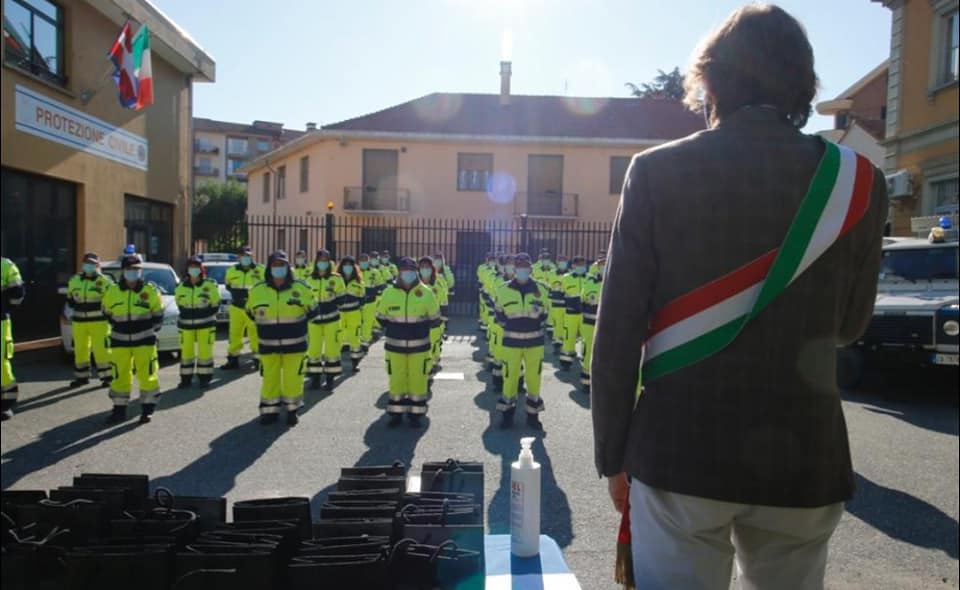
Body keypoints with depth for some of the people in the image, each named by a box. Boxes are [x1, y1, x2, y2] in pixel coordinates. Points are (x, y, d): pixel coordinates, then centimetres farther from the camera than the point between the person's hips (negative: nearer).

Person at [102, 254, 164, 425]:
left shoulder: (150, 290, -6)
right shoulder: (113, 291, 0)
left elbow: (158, 315, 3)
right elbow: (107, 312, 15)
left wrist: (150, 331, 4)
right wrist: (119, 327, 14)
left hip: (144, 340, -2)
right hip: (120, 341, 2)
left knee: (147, 375, -1)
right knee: (120, 376, 8)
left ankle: (147, 409, 12)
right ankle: (119, 410, 20)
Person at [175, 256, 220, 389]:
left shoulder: (210, 285, -7)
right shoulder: (181, 287, 3)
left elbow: (215, 304, -1)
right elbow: (179, 304, 15)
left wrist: (206, 317, -3)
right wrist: (186, 317, 7)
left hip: (205, 325, -3)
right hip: (186, 325, 3)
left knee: (205, 351, 2)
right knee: (186, 351, 7)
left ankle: (205, 377, 14)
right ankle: (186, 378, 18)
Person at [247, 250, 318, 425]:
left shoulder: (301, 288, -6)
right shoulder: (258, 290, -2)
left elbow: (312, 311, 5)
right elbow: (251, 312, 14)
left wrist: (295, 325, 3)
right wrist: (266, 326, 9)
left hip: (294, 344, -1)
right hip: (268, 345, 2)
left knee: (293, 377, 4)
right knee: (270, 377, 8)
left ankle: (292, 410, 21)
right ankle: (270, 410, 22)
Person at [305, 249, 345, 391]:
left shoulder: (336, 278, -4)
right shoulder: (310, 280, 5)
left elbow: (342, 297, 1)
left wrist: (332, 304, -13)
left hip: (331, 319, -3)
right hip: (314, 319, 3)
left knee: (331, 348, 1)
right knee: (314, 348, 6)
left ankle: (330, 379, 11)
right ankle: (315, 379, 17)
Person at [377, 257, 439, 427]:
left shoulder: (426, 293, -7)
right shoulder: (389, 293, -4)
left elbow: (433, 317, 4)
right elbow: (381, 317, 8)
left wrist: (420, 330, 0)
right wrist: (393, 330, 2)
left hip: (419, 345, -1)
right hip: (395, 345, 1)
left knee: (417, 379, 7)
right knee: (396, 379, 9)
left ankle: (415, 413, 21)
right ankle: (396, 412, 23)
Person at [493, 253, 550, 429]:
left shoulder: (541, 290, -1)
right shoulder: (504, 289, -4)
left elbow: (545, 313, 9)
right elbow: (499, 313, 9)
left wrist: (536, 325, -8)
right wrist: (508, 325, 0)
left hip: (534, 341, 1)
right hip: (511, 341, -1)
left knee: (534, 377, 8)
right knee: (510, 376, 4)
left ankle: (533, 413, 24)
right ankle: (507, 412, 22)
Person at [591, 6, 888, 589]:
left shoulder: (659, 172, -8)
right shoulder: (858, 182, -1)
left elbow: (618, 328, -9)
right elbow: (850, 325, 9)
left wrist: (613, 453, 2)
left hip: (680, 452, -2)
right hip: (803, 457, 3)